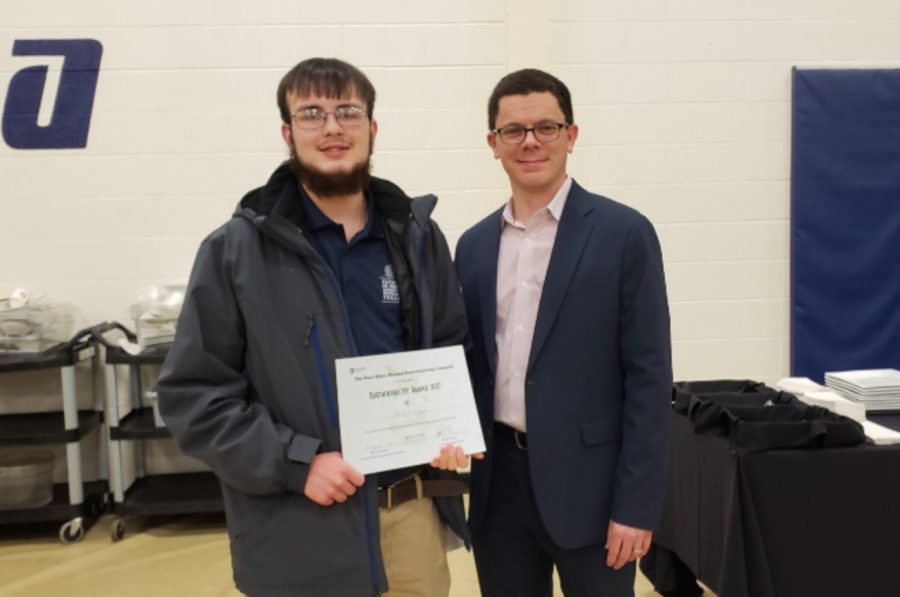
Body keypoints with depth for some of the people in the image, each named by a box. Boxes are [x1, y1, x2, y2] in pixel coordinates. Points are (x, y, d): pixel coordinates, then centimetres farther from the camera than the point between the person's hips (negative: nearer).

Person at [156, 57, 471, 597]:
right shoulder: (237, 249, -5)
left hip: (413, 513, 3)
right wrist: (295, 464, -14)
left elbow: (454, 352, 13)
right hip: (298, 531, -2)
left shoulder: (418, 236, 4)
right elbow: (193, 394, -5)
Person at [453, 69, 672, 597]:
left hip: (586, 482, -4)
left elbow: (649, 377, -8)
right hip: (498, 483, 4)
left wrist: (636, 504, -11)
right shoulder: (474, 245, 7)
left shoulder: (624, 234, -6)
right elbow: (469, 366, 11)